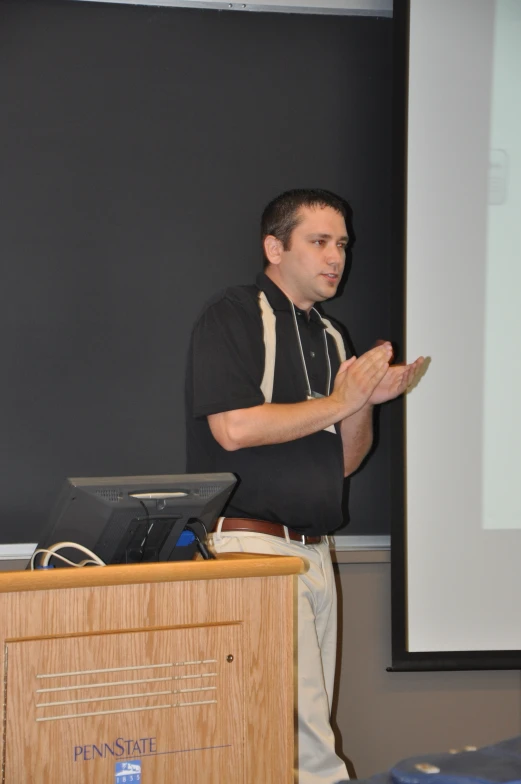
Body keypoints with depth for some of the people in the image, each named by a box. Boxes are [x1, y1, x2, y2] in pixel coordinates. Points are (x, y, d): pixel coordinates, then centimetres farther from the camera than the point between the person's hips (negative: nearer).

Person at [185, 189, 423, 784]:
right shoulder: (234, 316, -4)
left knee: (309, 720, 7)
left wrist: (367, 399, 0)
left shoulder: (328, 337, 20)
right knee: (303, 734, -12)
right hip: (250, 543, -8)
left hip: (313, 550, 8)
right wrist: (338, 401, -9)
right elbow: (233, 427, -18)